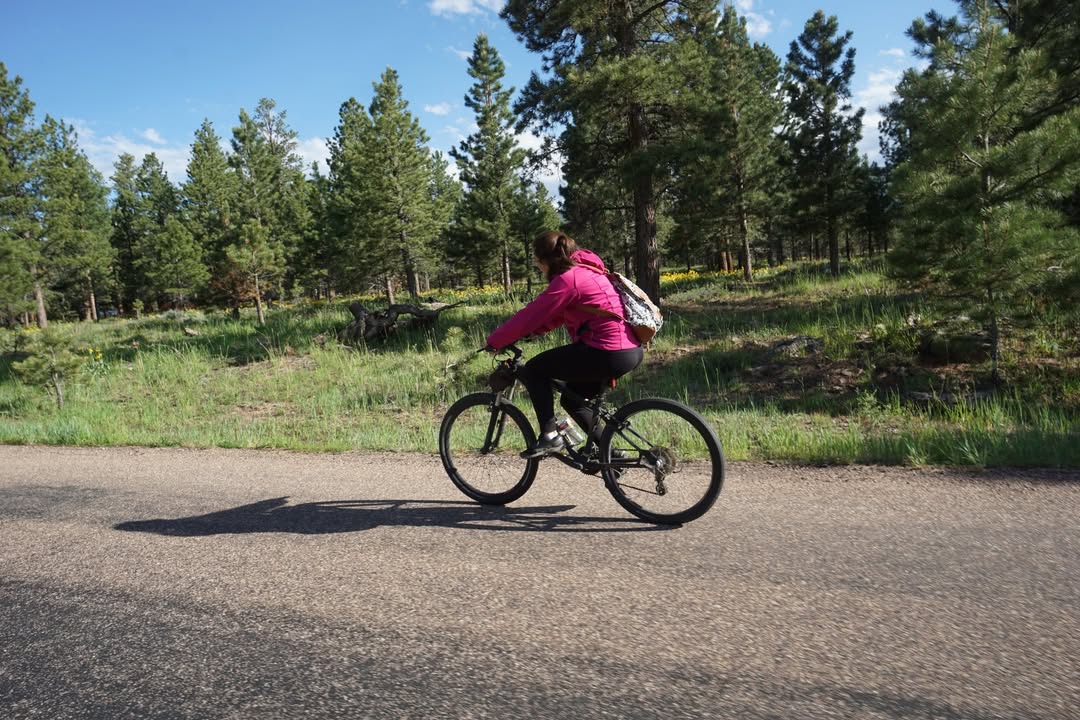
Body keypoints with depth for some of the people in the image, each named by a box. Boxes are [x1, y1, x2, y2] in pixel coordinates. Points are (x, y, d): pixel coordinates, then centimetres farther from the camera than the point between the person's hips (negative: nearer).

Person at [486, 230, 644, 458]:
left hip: (609, 353, -10)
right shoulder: (585, 271, 17)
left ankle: (549, 435, -1)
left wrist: (494, 341, 2)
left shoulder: (567, 280, -12)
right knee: (572, 399, 24)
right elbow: (557, 314, 24)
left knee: (533, 370, 0)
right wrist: (529, 332, 18)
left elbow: (530, 315, -10)